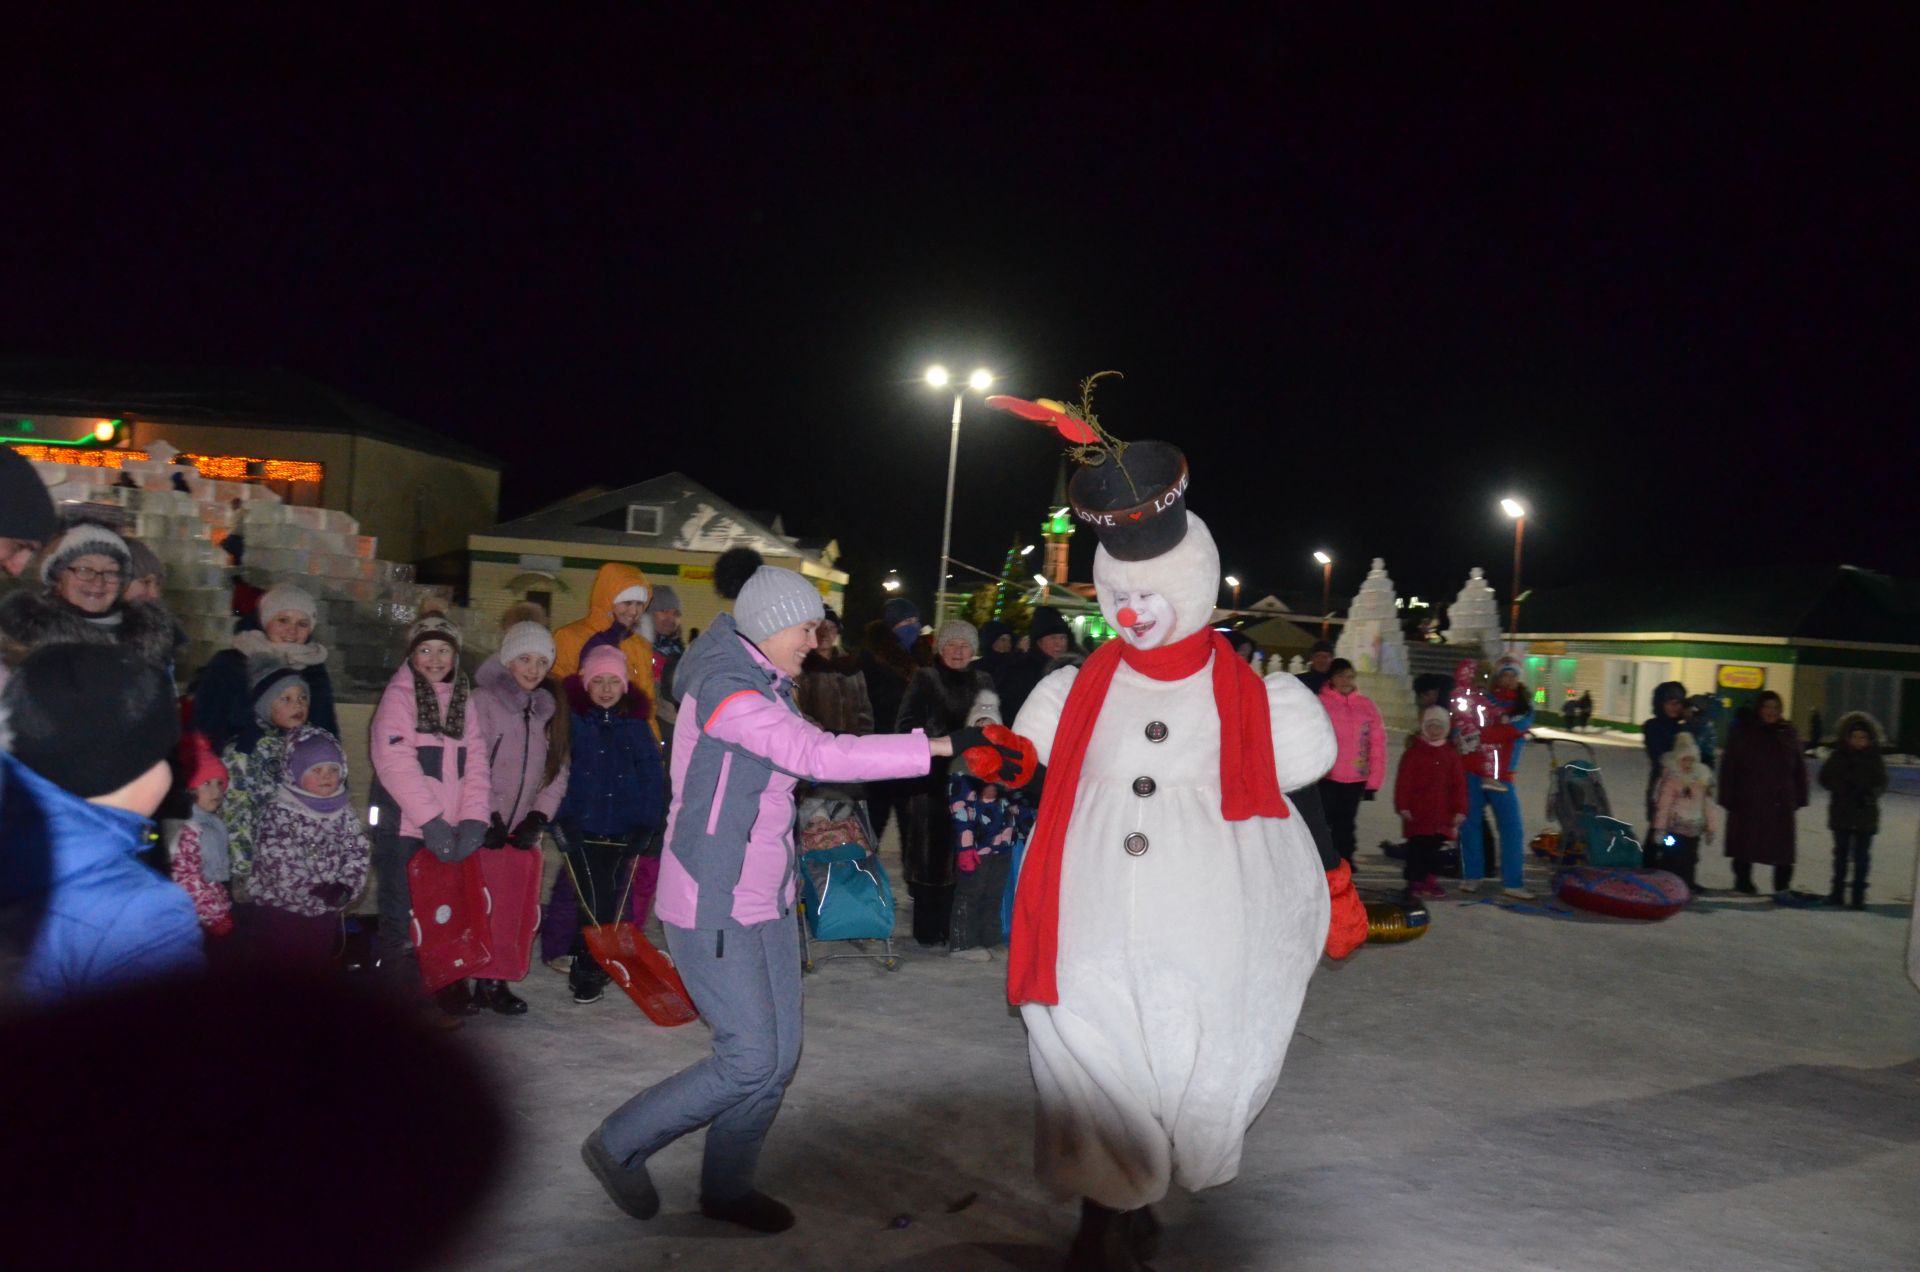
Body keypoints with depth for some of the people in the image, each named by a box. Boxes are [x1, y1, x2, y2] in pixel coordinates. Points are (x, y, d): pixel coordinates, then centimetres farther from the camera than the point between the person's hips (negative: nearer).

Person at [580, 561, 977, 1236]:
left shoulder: (768, 687, 13)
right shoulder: (724, 689, -19)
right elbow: (821, 756, -30)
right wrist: (941, 745, -32)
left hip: (764, 900, 9)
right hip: (712, 906, -9)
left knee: (779, 1055, 10)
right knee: (750, 1060, -6)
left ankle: (726, 1186, 27)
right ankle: (618, 1146, 13)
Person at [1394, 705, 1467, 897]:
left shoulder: (1451, 754, 9)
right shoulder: (1413, 752, -2)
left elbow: (1459, 784, 8)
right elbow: (1403, 782, -5)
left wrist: (1459, 810, 3)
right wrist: (1403, 807, -10)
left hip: (1442, 813, 3)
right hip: (1417, 812, -3)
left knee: (1435, 847, 8)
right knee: (1417, 846, -1)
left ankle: (1431, 880, 19)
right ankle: (1415, 881, 8)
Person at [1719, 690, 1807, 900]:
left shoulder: (1788, 733, 7)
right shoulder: (1742, 731, -1)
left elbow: (1798, 768, 10)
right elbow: (1729, 767, -3)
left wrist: (1799, 796, 5)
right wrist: (1729, 796, -8)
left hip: (1780, 801, 2)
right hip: (1748, 800, -1)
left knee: (1782, 845, -3)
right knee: (1745, 842, 9)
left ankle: (1782, 887, 1)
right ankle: (1743, 881, 22)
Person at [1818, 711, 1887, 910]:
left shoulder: (1874, 758, 1)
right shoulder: (1838, 756, 0)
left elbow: (1881, 783, 2)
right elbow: (1825, 778, -2)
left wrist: (1868, 794, -17)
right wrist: (1845, 788, -16)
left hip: (1866, 814, -1)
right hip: (1841, 813, 1)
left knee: (1861, 856, -1)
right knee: (1841, 854, 10)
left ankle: (1859, 895, 4)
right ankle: (1838, 892, 20)